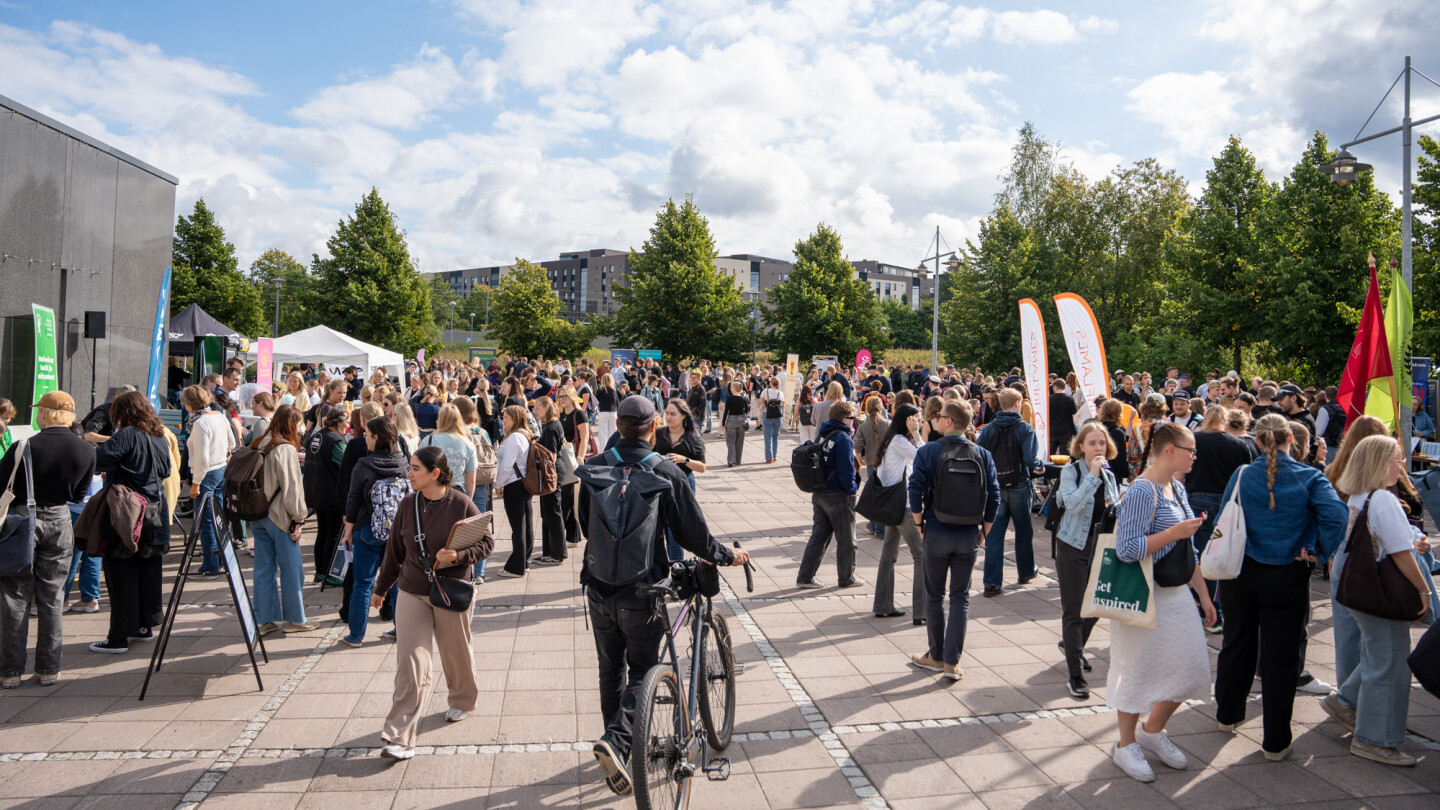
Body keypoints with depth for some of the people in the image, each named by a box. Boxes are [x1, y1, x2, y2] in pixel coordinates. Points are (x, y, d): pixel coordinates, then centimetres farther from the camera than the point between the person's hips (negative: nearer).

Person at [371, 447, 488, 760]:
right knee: (410, 663, -5)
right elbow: (395, 549, 9)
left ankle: (461, 701, 46)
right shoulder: (408, 505, -2)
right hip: (412, 593, 2)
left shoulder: (461, 504, -13)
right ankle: (400, 738, -1)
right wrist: (381, 588, 18)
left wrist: (459, 556, -25)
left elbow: (487, 542, -7)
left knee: (456, 654, 17)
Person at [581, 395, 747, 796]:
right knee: (641, 670, 9)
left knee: (611, 669, 18)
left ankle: (618, 749, 29)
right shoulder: (667, 472, -13)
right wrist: (729, 556, 9)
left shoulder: (594, 468, -3)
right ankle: (616, 740, -13)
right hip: (641, 590, -3)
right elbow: (693, 534, -9)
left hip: (599, 587, 4)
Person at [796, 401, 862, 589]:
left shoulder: (823, 435, 7)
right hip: (839, 496, -8)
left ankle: (805, 577, 13)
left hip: (819, 494, 8)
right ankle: (847, 578, 22)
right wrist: (853, 488, -6)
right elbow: (846, 469, -21)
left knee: (818, 536, 13)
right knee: (846, 539, 9)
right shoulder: (842, 439, -19)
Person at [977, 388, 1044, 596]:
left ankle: (992, 583, -2)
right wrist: (1040, 467, 2)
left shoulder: (989, 429, 0)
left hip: (994, 487, 2)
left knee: (994, 534, 3)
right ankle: (1026, 572, 35)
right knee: (1023, 531, 18)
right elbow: (1030, 459, -19)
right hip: (1018, 487, -2)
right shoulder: (1025, 429, -9)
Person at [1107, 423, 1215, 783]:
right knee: (1138, 671, 4)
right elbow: (1126, 549, -27)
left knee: (1189, 665, 11)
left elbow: (1188, 549, 17)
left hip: (1176, 594, 9)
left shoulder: (1177, 487, 9)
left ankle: (1152, 730, 33)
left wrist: (1203, 594, 18)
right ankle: (1126, 745, 23)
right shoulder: (1142, 491, -19)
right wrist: (1175, 532, -23)